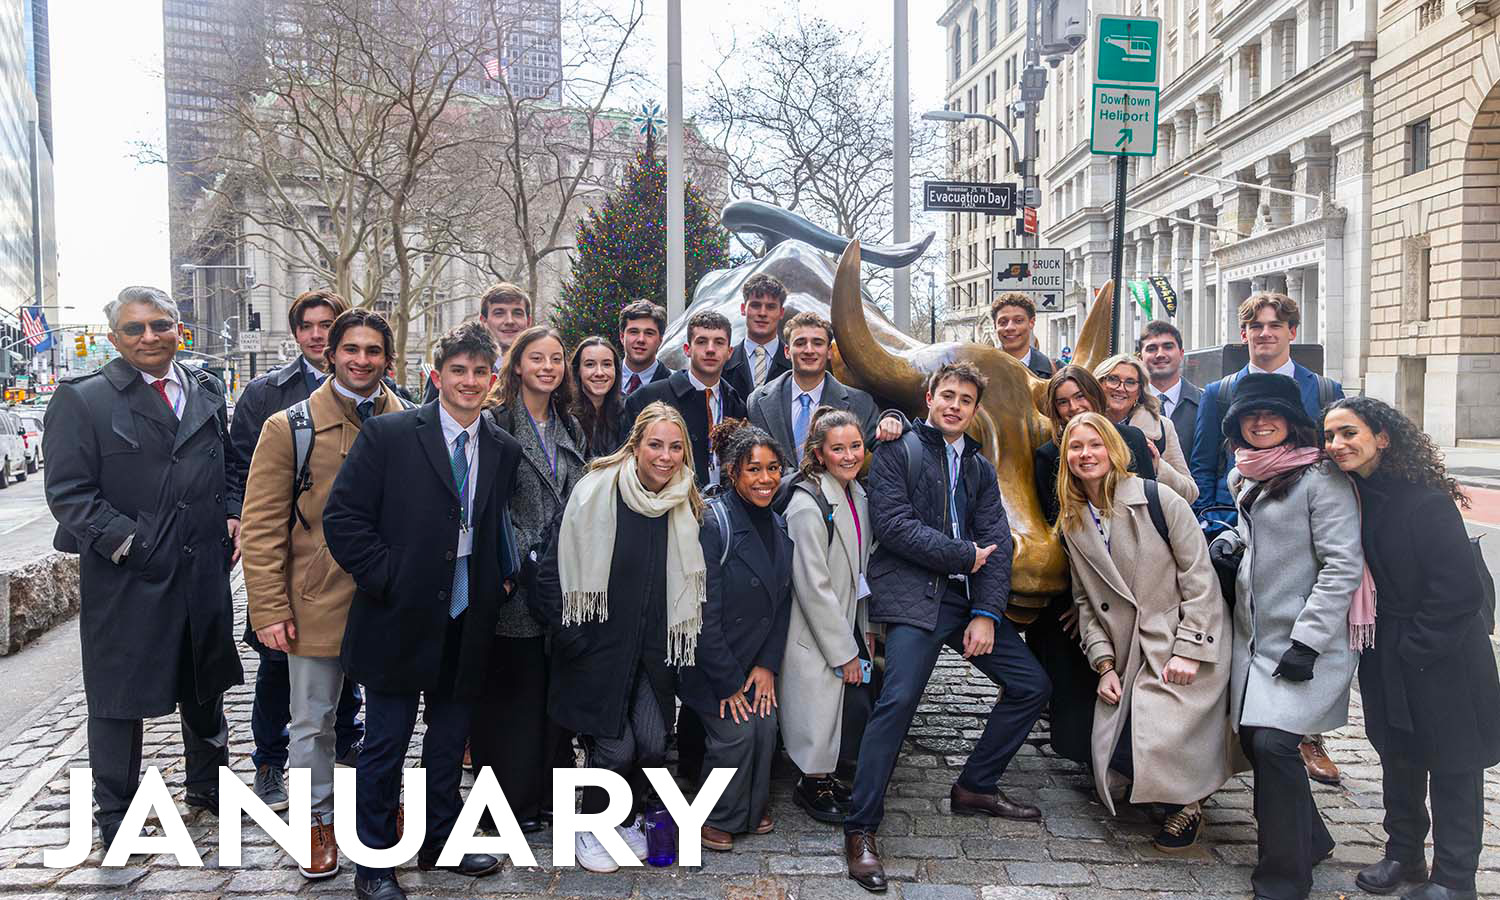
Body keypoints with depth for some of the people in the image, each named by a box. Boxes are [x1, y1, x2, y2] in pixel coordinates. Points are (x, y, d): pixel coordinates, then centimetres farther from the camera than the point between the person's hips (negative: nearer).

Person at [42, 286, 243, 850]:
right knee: (119, 697, 9)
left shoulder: (206, 393, 8)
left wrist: (234, 515, 0)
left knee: (205, 684, 19)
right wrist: (128, 542, -20)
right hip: (125, 577, -4)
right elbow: (68, 492, -11)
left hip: (203, 570, 4)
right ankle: (114, 814, 26)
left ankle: (206, 784, 39)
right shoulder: (82, 400, -7)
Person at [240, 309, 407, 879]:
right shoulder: (290, 427, -4)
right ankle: (319, 823, 28)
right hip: (317, 603, -2)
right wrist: (270, 610, -9)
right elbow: (261, 527, -4)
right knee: (313, 724, 9)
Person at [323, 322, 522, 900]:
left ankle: (441, 842, 35)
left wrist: (505, 579, 1)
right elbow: (343, 517, -10)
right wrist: (387, 578, -12)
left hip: (468, 624, 4)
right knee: (386, 743, 7)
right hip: (402, 619, -4)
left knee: (450, 739, 17)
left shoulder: (504, 451, 6)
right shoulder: (388, 435, -7)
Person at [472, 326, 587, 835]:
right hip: (514, 582, -6)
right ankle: (510, 799, 15)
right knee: (511, 692, 2)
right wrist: (520, 557, -15)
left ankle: (546, 789, 25)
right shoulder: (496, 422, -7)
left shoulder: (569, 429, 14)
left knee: (554, 689, 12)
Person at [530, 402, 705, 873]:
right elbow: (555, 570, -10)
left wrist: (678, 644, 7)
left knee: (653, 743, -4)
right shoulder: (597, 491, -13)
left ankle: (627, 819, 25)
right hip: (599, 646, -4)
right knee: (615, 748, -6)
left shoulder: (685, 504, 0)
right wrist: (572, 638, -9)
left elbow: (687, 580, 11)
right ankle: (589, 828, 22)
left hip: (654, 649, 4)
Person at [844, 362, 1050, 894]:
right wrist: (966, 555, -5)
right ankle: (861, 830, -10)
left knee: (1032, 685, 7)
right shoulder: (897, 451, 2)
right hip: (914, 594, -7)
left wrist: (987, 614, -4)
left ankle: (974, 788, 24)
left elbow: (997, 545, 9)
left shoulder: (980, 468, 19)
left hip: (969, 596, 7)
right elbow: (895, 526, -11)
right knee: (898, 700, -22)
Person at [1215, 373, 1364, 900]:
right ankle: (1309, 839, 32)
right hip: (1253, 638, 8)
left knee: (1272, 742, -15)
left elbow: (1343, 565, -16)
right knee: (1252, 738, 8)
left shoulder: (1320, 478, -11)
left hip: (1305, 642, -8)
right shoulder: (1247, 479, 13)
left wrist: (1307, 641, -19)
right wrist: (1230, 540, 8)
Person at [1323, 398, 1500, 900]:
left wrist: (1414, 649, -14)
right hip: (1385, 659, 6)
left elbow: (1459, 591, -20)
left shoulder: (1425, 500, -19)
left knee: (1451, 765, 6)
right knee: (1398, 756, 17)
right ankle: (1404, 854, 33)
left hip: (1443, 658, -6)